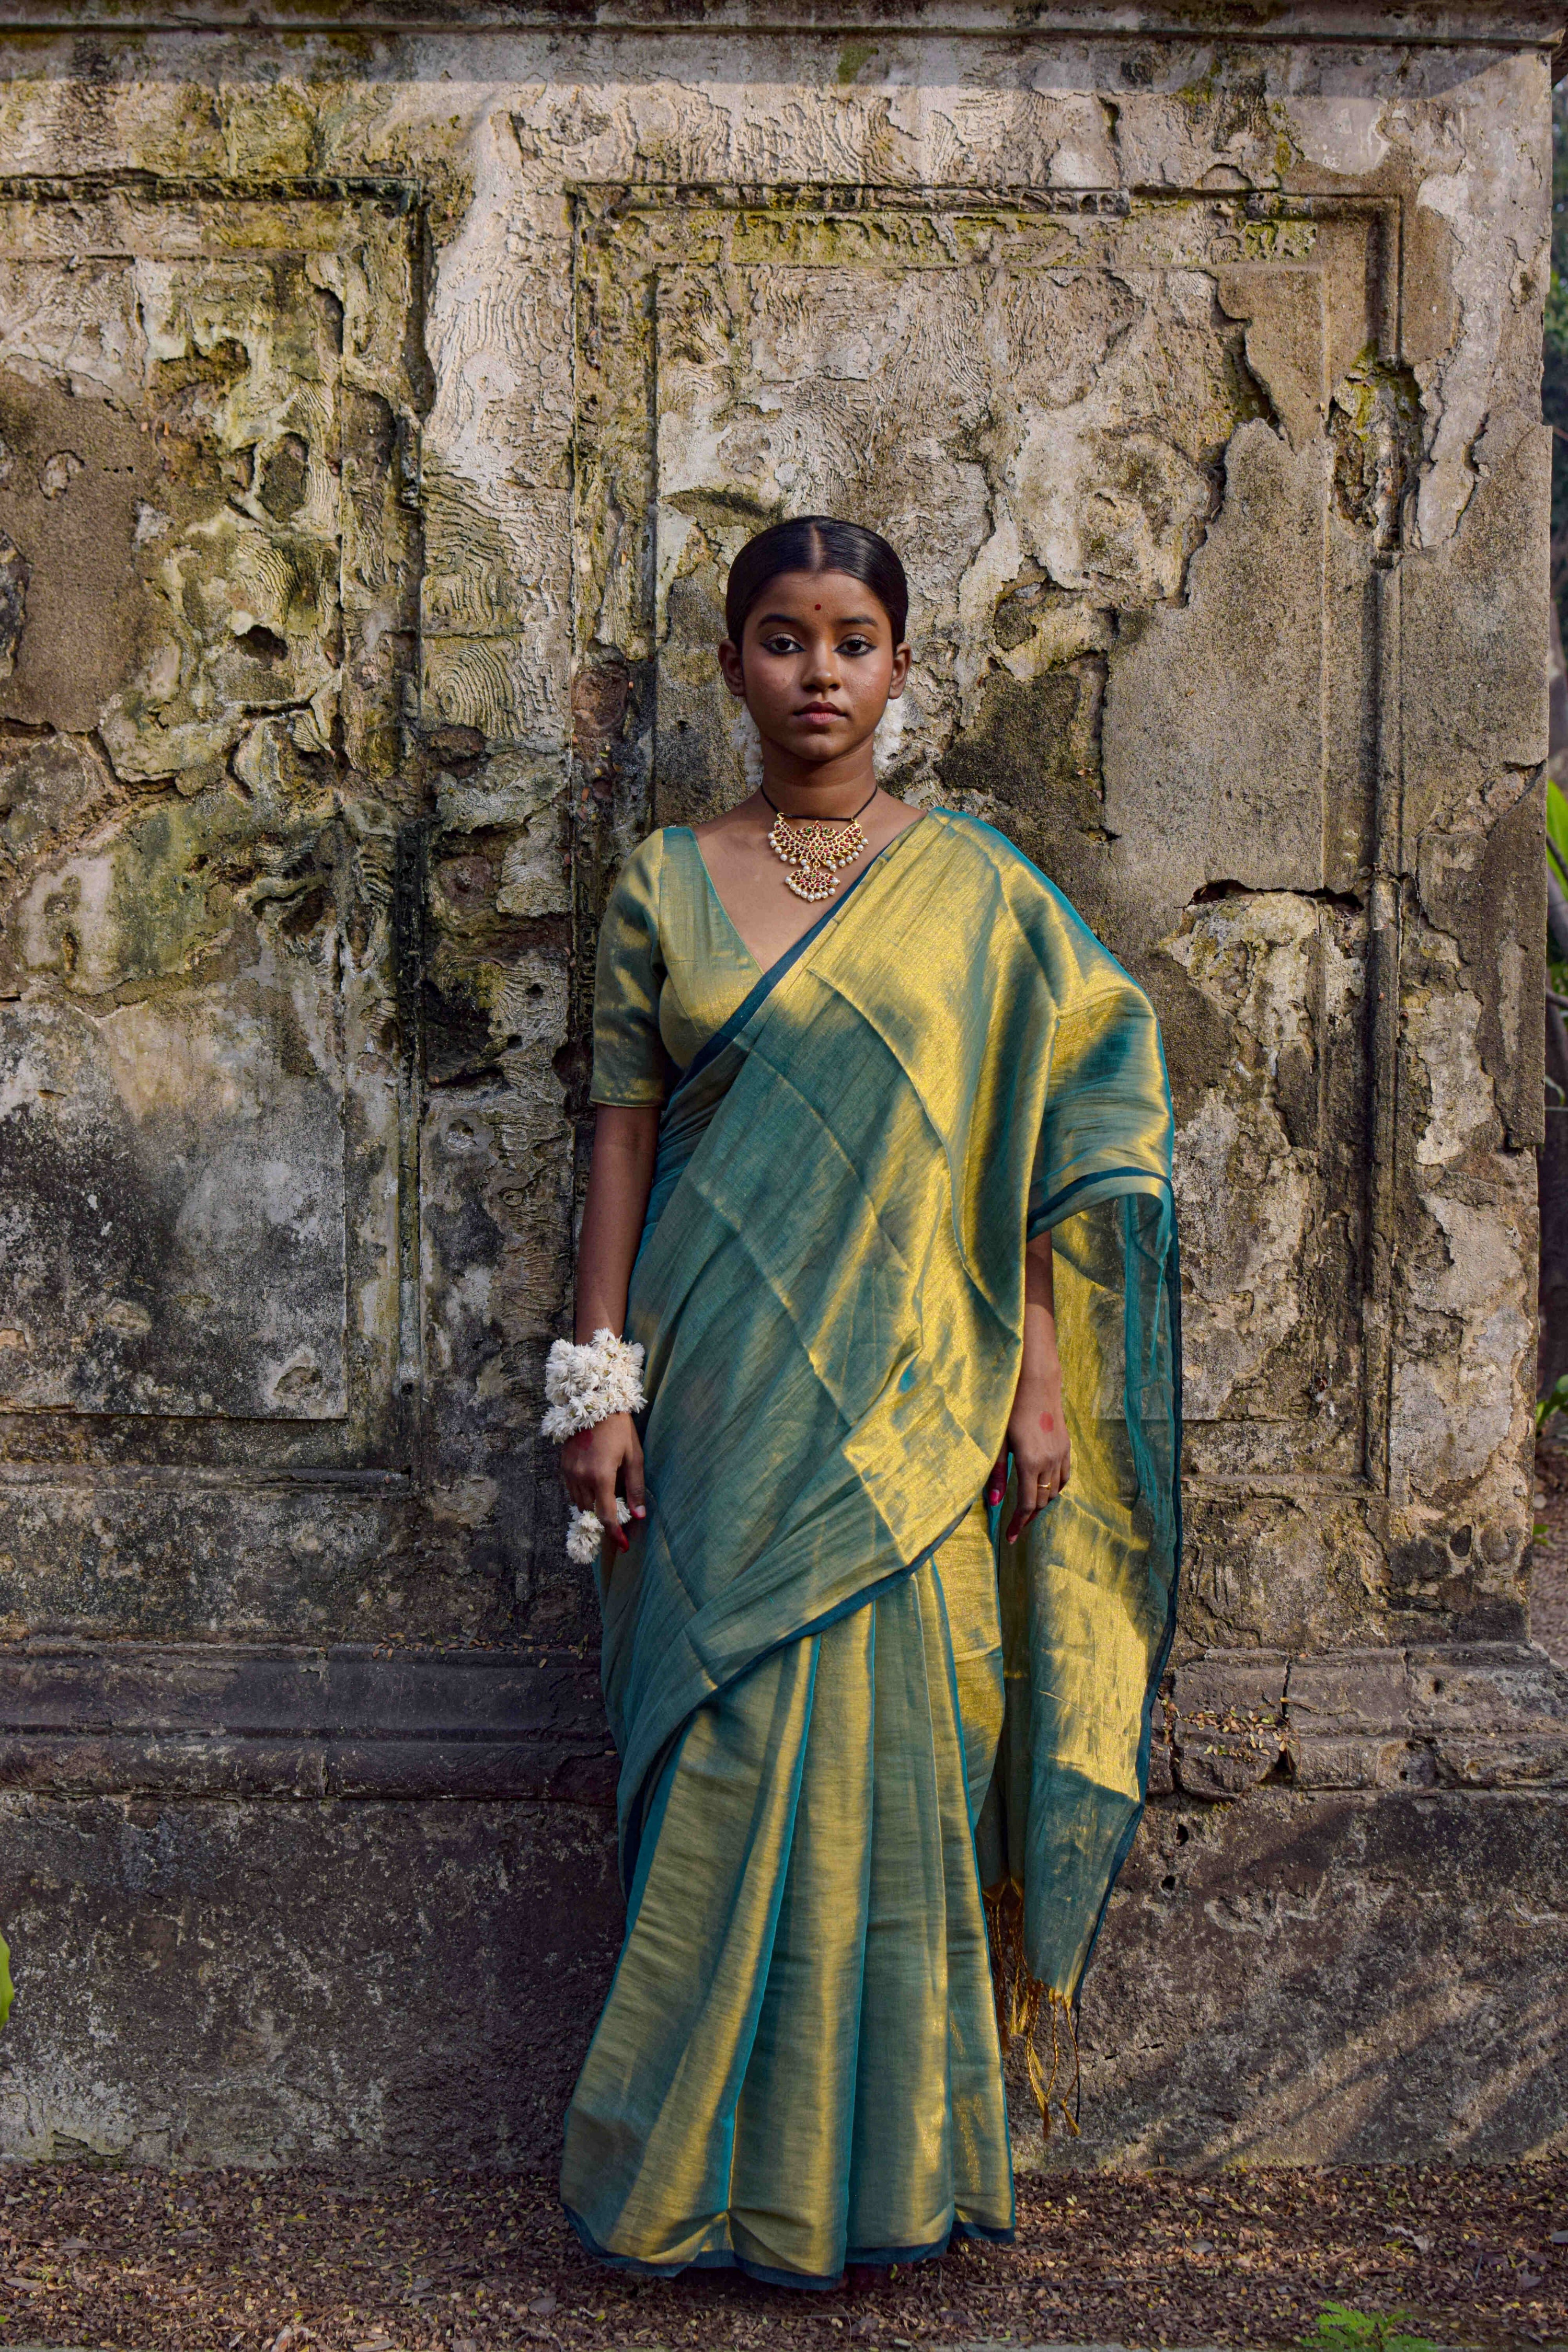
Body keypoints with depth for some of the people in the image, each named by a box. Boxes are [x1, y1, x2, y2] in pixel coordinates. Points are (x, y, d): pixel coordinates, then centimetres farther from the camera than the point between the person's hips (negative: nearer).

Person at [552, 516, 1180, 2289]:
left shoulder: (976, 891, 5)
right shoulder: (665, 889, 7)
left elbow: (1047, 1145, 4)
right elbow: (623, 1139, 5)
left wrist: (1040, 1379, -2)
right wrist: (599, 1380, -2)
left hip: (905, 1404, 0)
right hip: (721, 1394, 1)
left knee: (890, 1756, 0)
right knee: (725, 1760, 1)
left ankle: (875, 2165, 15)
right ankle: (718, 2169, 15)